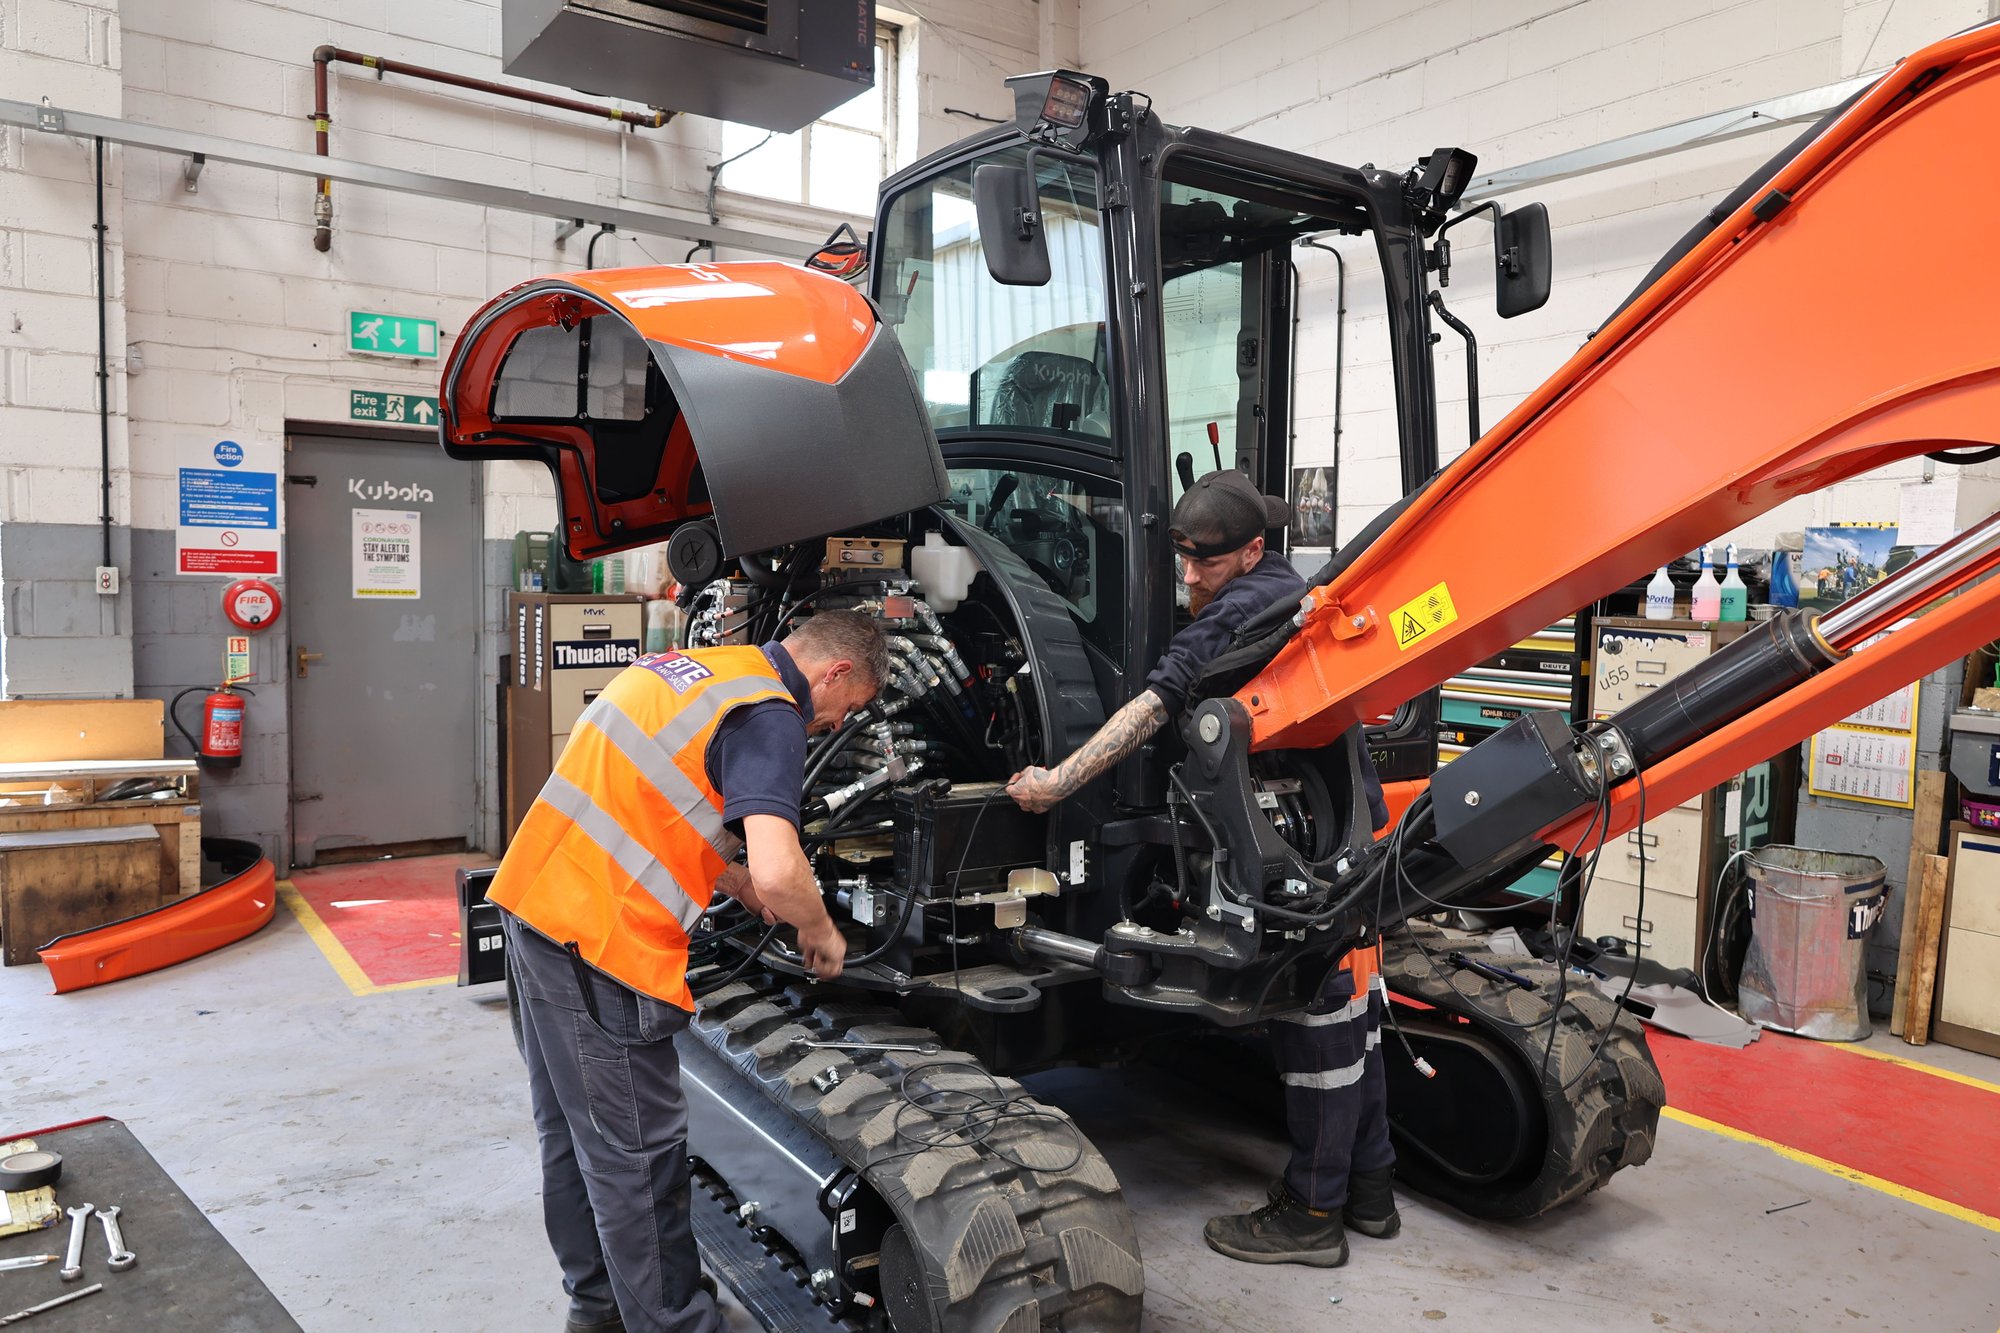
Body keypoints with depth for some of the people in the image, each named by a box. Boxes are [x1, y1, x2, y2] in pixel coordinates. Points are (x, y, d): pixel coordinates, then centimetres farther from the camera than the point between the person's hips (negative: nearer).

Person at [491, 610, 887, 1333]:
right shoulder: (770, 716, -13)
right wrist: (820, 933, -5)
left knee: (571, 1127, 22)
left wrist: (742, 888, 27)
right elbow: (779, 873, -26)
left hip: (532, 896, 10)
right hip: (599, 939, -10)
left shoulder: (686, 667, 15)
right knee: (637, 1150, 4)